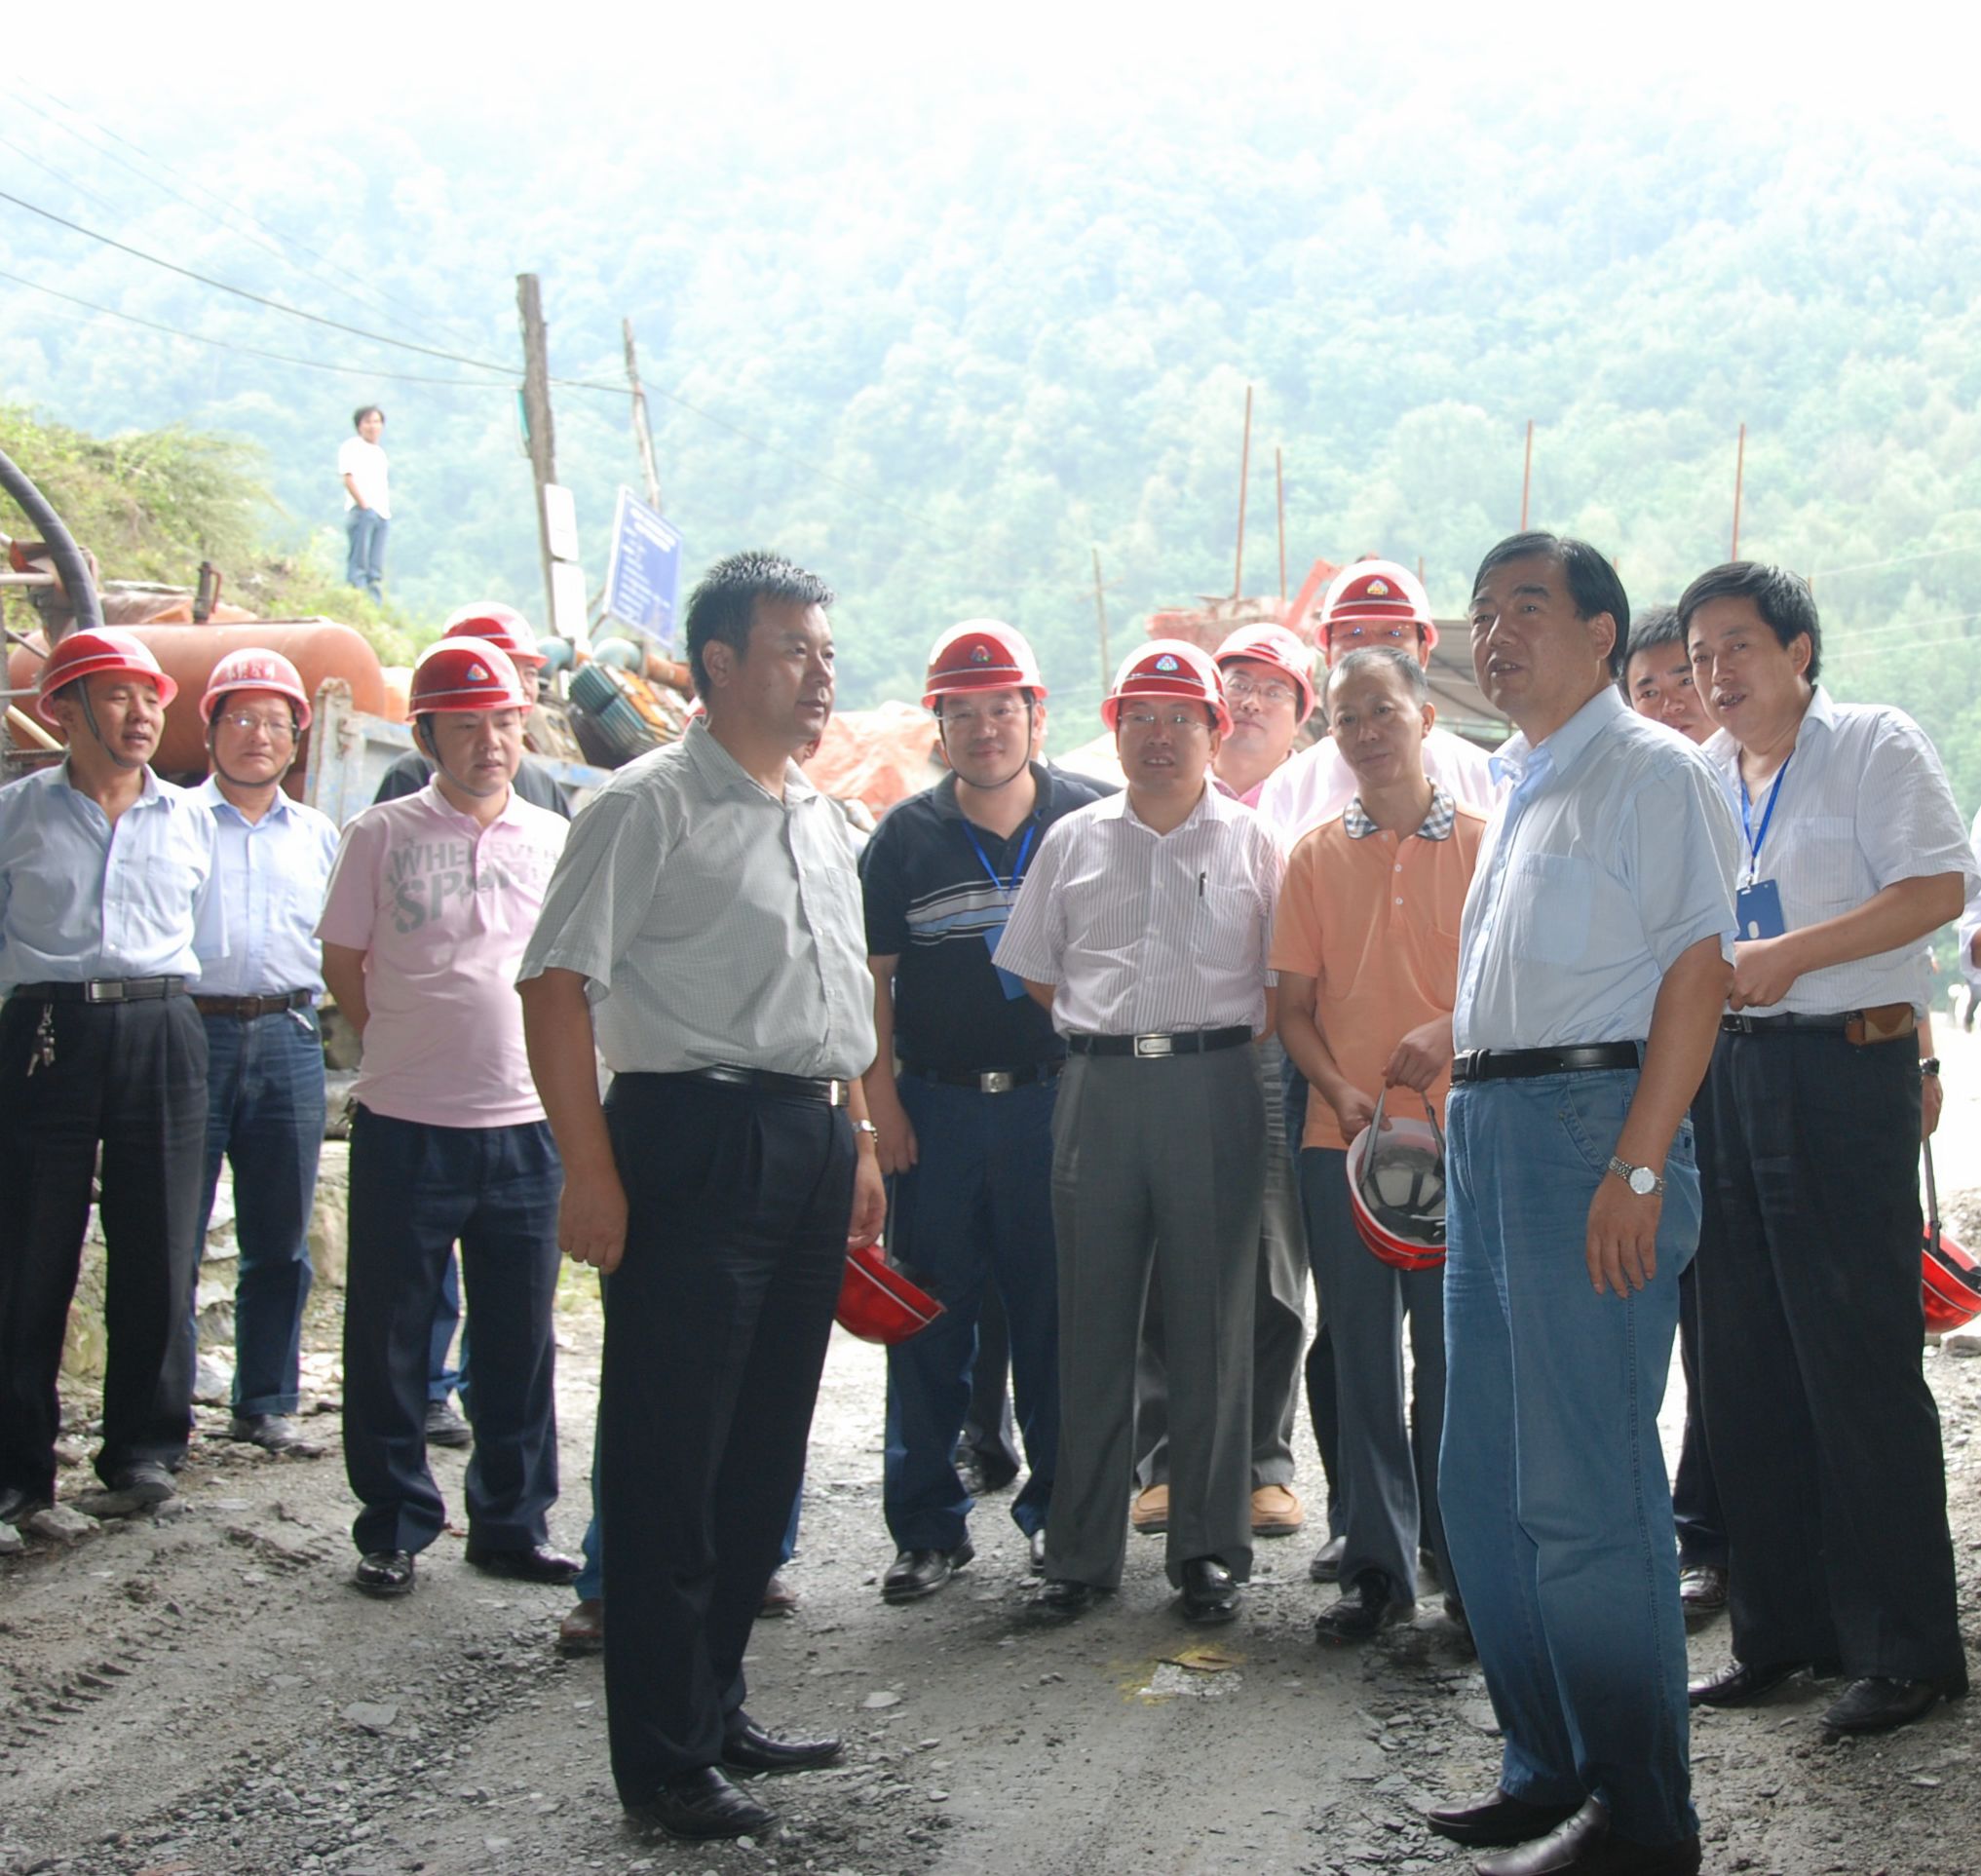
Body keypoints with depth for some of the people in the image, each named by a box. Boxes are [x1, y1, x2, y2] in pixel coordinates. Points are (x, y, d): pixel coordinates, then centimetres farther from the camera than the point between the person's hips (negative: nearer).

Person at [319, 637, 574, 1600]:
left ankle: (512, 1522, 22)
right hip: (405, 1124, -2)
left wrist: (537, 1060, 8)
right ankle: (392, 1527, 17)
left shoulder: (555, 841, 7)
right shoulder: (381, 834, -1)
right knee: (388, 1338, 5)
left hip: (525, 1125, 2)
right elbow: (344, 964, 4)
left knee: (520, 1340, 9)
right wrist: (418, 1050, 5)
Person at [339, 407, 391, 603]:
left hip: (382, 513, 7)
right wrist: (363, 504, -15)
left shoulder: (380, 452, 24)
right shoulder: (351, 447, 2)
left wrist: (388, 510, 11)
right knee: (359, 563, -11)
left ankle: (376, 604, 5)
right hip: (361, 511, -7)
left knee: (375, 569, 5)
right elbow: (348, 477, -9)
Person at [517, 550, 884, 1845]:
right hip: (695, 1140, -8)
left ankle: (717, 1703, 27)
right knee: (669, 1454, -2)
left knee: (765, 1446, 14)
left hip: (812, 1144, 8)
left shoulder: (823, 818, 17)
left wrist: (860, 1142, 19)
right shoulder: (650, 807, -9)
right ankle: (664, 1759, 6)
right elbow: (561, 986, -14)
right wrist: (593, 1175, -18)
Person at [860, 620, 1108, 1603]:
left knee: (1056, 1316, 5)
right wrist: (882, 1103, -1)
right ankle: (928, 1527, 14)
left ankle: (1057, 1506, 19)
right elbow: (871, 976, 6)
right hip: (935, 1106, 1)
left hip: (1055, 1103, -1)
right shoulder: (906, 835, 5)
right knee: (928, 1319, 4)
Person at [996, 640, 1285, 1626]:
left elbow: (1285, 983, 8)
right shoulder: (1072, 841, 13)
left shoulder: (1252, 842, 7)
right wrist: (1111, 1029, 7)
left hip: (1214, 1090, -2)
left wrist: (1216, 1037, -3)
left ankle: (1208, 1548, 10)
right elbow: (1035, 971, 16)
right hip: (1097, 1089, 2)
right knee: (1092, 1319, 3)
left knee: (1211, 1322, 1)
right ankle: (1081, 1551, 11)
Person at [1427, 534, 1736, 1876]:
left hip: (1592, 1119, -9)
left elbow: (1699, 969, -15)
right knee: (1485, 1486, 13)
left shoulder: (1651, 770, -6)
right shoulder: (1523, 792, 21)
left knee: (1583, 1489, -8)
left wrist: (1637, 1168, -21)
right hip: (1488, 1130, 10)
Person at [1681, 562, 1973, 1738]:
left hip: (1846, 1067, -7)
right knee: (1748, 1366, 9)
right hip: (1725, 1070, 7)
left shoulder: (1875, 746, -2)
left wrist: (1786, 955, -18)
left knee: (1861, 1362, -7)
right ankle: (1781, 1630, 19)